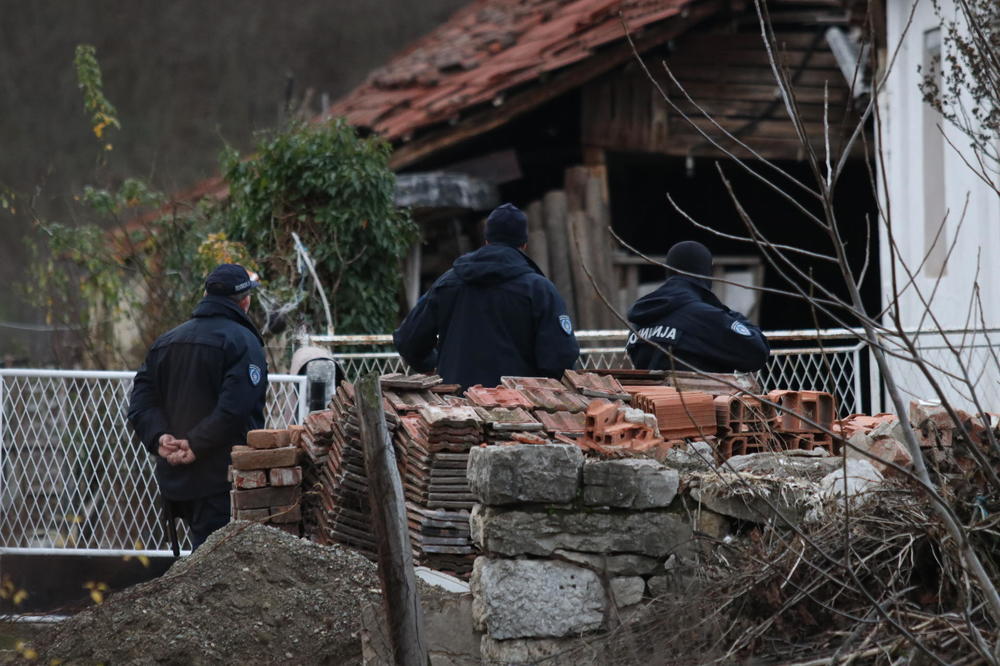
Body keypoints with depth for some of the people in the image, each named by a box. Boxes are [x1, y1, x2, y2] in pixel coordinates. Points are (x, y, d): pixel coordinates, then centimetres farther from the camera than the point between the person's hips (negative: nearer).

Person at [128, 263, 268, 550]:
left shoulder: (164, 343, 16)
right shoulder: (242, 342, -8)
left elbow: (141, 402, 9)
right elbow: (234, 408, -20)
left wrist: (159, 438, -4)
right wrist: (196, 446, -16)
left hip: (174, 480, 7)